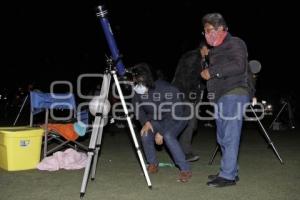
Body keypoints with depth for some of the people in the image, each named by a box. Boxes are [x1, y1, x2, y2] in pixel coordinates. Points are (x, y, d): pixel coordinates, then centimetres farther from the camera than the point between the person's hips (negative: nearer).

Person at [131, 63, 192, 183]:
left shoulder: (166, 90, -34)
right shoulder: (137, 93, -18)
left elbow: (174, 114, -29)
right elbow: (138, 109, 0)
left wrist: (161, 132, -30)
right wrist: (145, 122, -17)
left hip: (176, 118, -5)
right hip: (156, 120, 5)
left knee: (168, 136, -31)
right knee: (145, 134, -20)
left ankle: (185, 170, -19)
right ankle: (153, 164, 3)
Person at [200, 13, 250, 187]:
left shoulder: (235, 43, -3)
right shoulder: (216, 49, 23)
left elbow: (238, 66, -19)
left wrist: (212, 71, -17)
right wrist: (207, 72, 9)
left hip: (234, 95, -9)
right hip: (221, 97, 9)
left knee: (230, 137, -10)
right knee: (223, 138, 10)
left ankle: (228, 176, -6)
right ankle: (231, 171, 19)